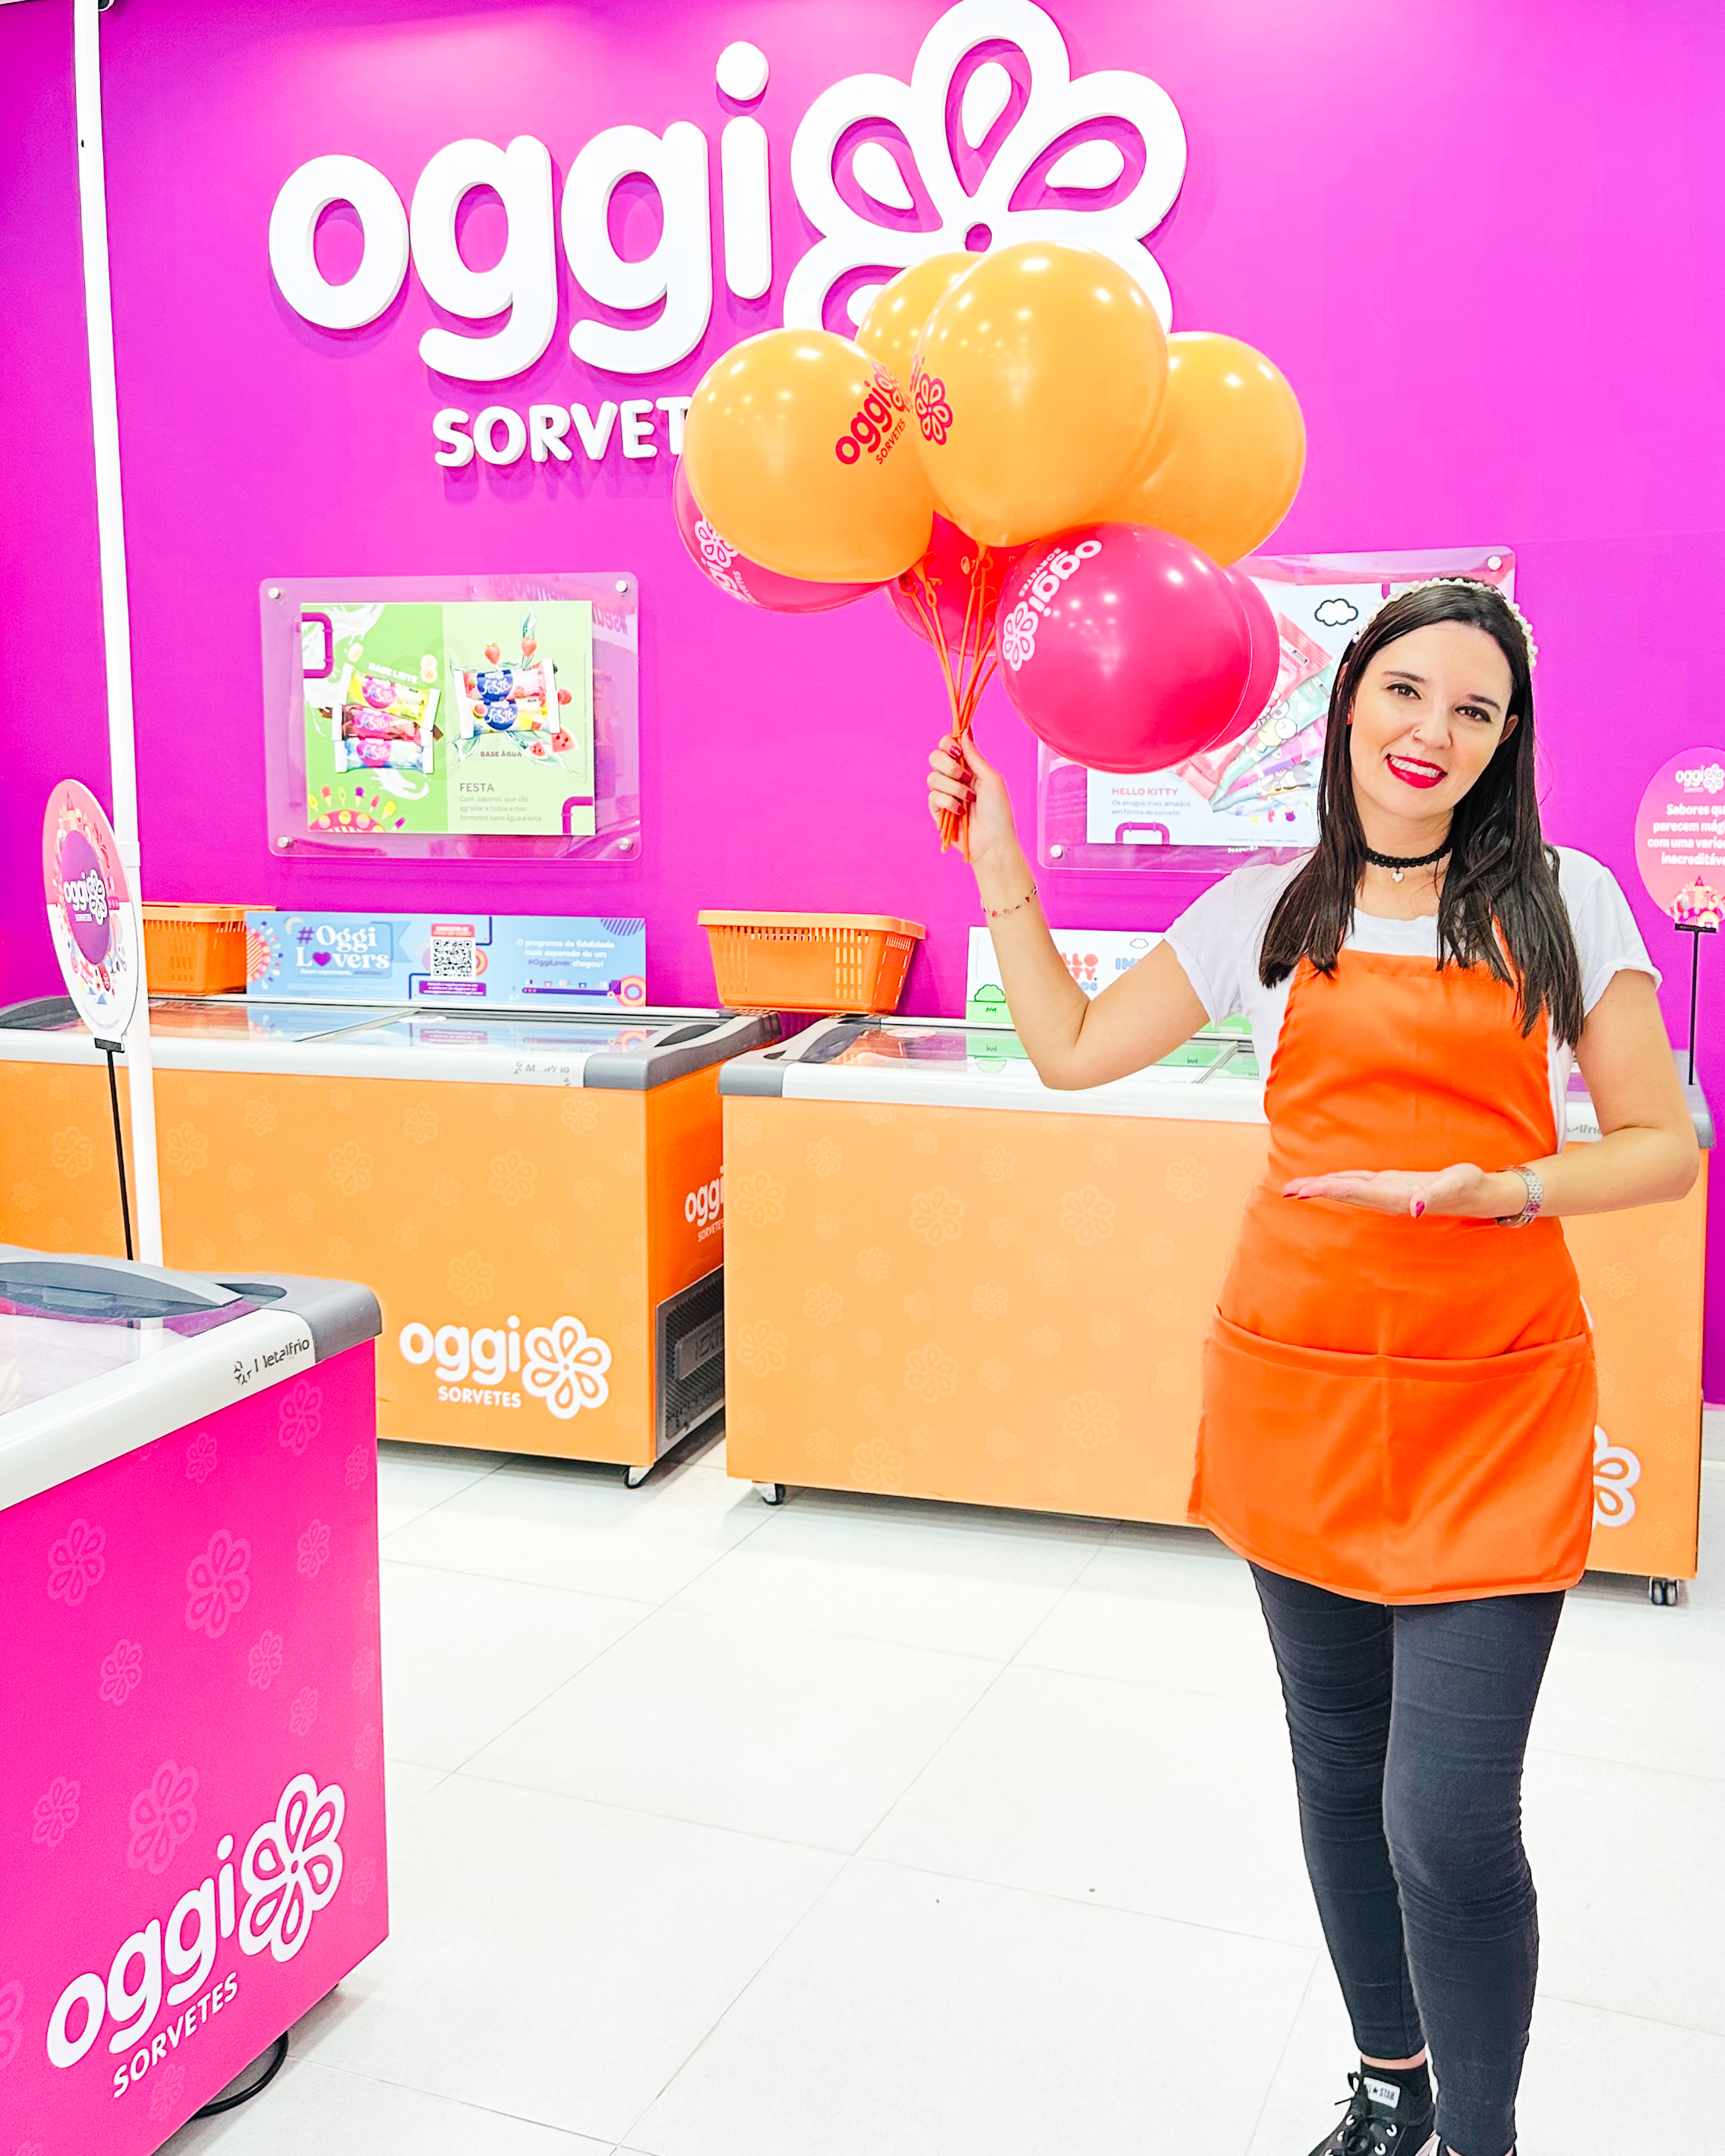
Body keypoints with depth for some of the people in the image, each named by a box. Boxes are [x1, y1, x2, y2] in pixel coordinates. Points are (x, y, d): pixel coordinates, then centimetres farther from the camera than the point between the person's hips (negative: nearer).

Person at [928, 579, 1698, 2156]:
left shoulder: (1560, 905, 1)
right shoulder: (1270, 913, 7)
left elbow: (1662, 1146, 0)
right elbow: (1072, 1047, 9)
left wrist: (1497, 1189, -17)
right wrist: (994, 857, 6)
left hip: (1494, 1405, -2)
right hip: (1300, 1390, 3)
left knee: (1451, 1817, -6)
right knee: (1344, 1782, 15)